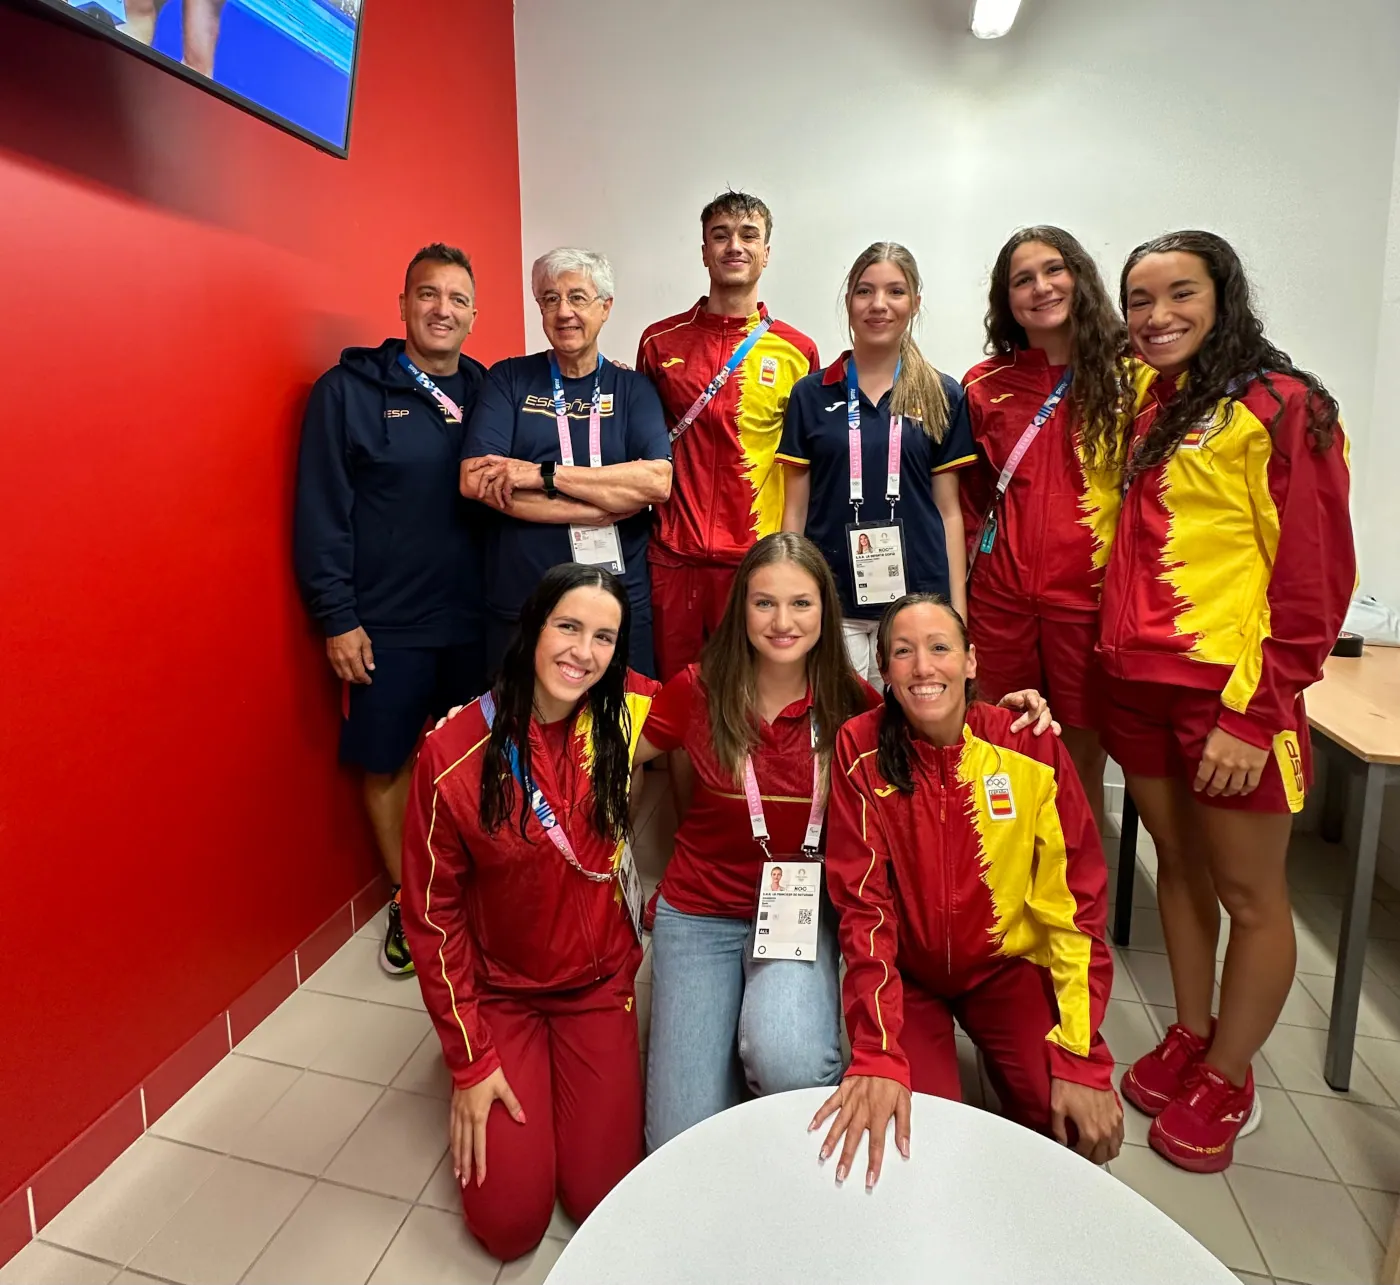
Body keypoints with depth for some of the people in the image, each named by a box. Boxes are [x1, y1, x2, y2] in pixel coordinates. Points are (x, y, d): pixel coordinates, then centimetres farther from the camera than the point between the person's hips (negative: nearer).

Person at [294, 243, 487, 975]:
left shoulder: (488, 392, 7)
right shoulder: (348, 391, -2)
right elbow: (320, 514, -4)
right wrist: (337, 618, -8)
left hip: (477, 618, 3)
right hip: (386, 625, -2)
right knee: (387, 761, 9)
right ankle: (409, 905, 29)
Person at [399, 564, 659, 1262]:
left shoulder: (629, 714, -17)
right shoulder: (455, 751, -21)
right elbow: (433, 912, -12)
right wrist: (469, 1059, -9)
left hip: (598, 983, 2)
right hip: (497, 990, -1)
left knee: (603, 1199, 0)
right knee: (508, 1222, -2)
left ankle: (579, 1075, 28)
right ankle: (483, 1063, 24)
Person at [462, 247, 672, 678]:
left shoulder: (633, 388, 7)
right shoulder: (508, 379, 5)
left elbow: (658, 481, -10)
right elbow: (475, 482, -9)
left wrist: (545, 474, -16)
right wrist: (608, 506, -13)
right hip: (517, 605, 0)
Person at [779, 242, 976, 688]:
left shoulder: (943, 396, 5)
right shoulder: (811, 394, 4)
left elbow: (948, 510, 6)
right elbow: (796, 508, 6)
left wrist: (958, 611, 2)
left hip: (916, 599, 1)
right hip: (831, 603, 0)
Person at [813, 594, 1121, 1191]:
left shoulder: (1032, 746, -15)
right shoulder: (860, 748, -17)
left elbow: (1076, 902, -10)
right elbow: (863, 902, -18)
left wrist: (1081, 1059, -15)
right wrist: (877, 1056, -28)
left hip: (1007, 962, 1)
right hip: (905, 970, -1)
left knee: (1081, 1129, -16)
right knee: (914, 1138, -17)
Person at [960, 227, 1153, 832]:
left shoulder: (1129, 376, 2)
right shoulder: (985, 384, 9)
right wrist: (959, 589, 7)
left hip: (1090, 595, -1)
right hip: (1000, 595, 2)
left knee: (1084, 760, 7)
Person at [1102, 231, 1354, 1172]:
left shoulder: (1278, 407, -8)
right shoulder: (1156, 408, 14)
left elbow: (1314, 576, -12)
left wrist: (1254, 711, -16)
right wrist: (1119, 658, 8)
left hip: (1230, 691, -6)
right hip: (1140, 681, 7)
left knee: (1250, 894, 8)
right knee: (1178, 865, 17)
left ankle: (1227, 1083, 25)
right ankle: (1188, 1040, 34)